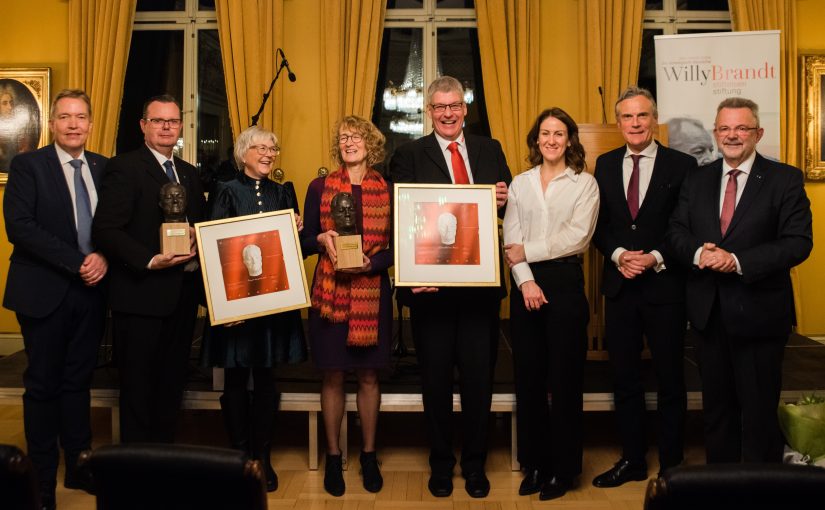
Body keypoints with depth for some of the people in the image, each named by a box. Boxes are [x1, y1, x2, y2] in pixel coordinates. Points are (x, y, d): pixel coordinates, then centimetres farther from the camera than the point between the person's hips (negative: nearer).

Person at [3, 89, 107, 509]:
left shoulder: (104, 168, 9)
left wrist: (104, 258, -11)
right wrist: (77, 262, -18)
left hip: (90, 291, 4)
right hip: (45, 292, -4)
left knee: (79, 381, 12)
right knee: (43, 385, 6)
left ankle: (79, 467, 24)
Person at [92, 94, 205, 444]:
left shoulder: (189, 173, 16)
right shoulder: (124, 167, -7)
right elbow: (105, 228, -15)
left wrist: (196, 238, -3)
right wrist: (150, 261, -24)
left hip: (183, 293, 7)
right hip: (142, 294, -7)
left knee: (172, 385, 14)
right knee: (139, 389, 4)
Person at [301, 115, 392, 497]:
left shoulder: (388, 190, 3)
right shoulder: (319, 187, 4)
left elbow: (396, 247, 3)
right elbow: (305, 241, 7)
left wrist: (370, 262, -14)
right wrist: (322, 239, -14)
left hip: (373, 293, 0)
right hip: (330, 292, 0)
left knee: (368, 376, 7)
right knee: (333, 377, 5)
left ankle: (369, 455, 22)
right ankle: (333, 457, 20)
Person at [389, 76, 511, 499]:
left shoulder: (490, 149, 10)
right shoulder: (409, 155, 0)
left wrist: (504, 201, -12)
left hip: (481, 284, 2)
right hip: (430, 284, -2)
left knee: (479, 375, 9)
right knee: (436, 377, 10)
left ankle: (475, 463, 27)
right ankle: (441, 463, 28)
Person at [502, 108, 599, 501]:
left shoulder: (584, 183, 2)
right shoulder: (520, 183, 10)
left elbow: (577, 237, -10)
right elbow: (511, 240, 1)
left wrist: (528, 251, -11)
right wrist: (525, 281, -12)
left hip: (565, 281, -3)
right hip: (525, 284, 3)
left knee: (564, 377, 3)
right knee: (528, 376, 7)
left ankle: (563, 468, 16)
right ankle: (534, 463, 21)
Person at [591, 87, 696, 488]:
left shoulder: (682, 165, -3)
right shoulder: (605, 165, 8)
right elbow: (597, 225, 8)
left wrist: (654, 258, -15)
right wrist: (619, 255, -9)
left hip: (665, 286, -3)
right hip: (619, 286, 4)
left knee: (670, 379, 7)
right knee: (624, 377, 11)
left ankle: (671, 465, 21)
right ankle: (632, 459, 25)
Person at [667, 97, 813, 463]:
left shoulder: (785, 179, -5)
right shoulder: (697, 180, 10)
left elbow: (798, 242, -12)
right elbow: (676, 230, 6)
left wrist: (738, 261, -22)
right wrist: (697, 252, -16)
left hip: (758, 312, -4)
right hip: (708, 310, 5)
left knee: (759, 409, 6)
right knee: (717, 405, 16)